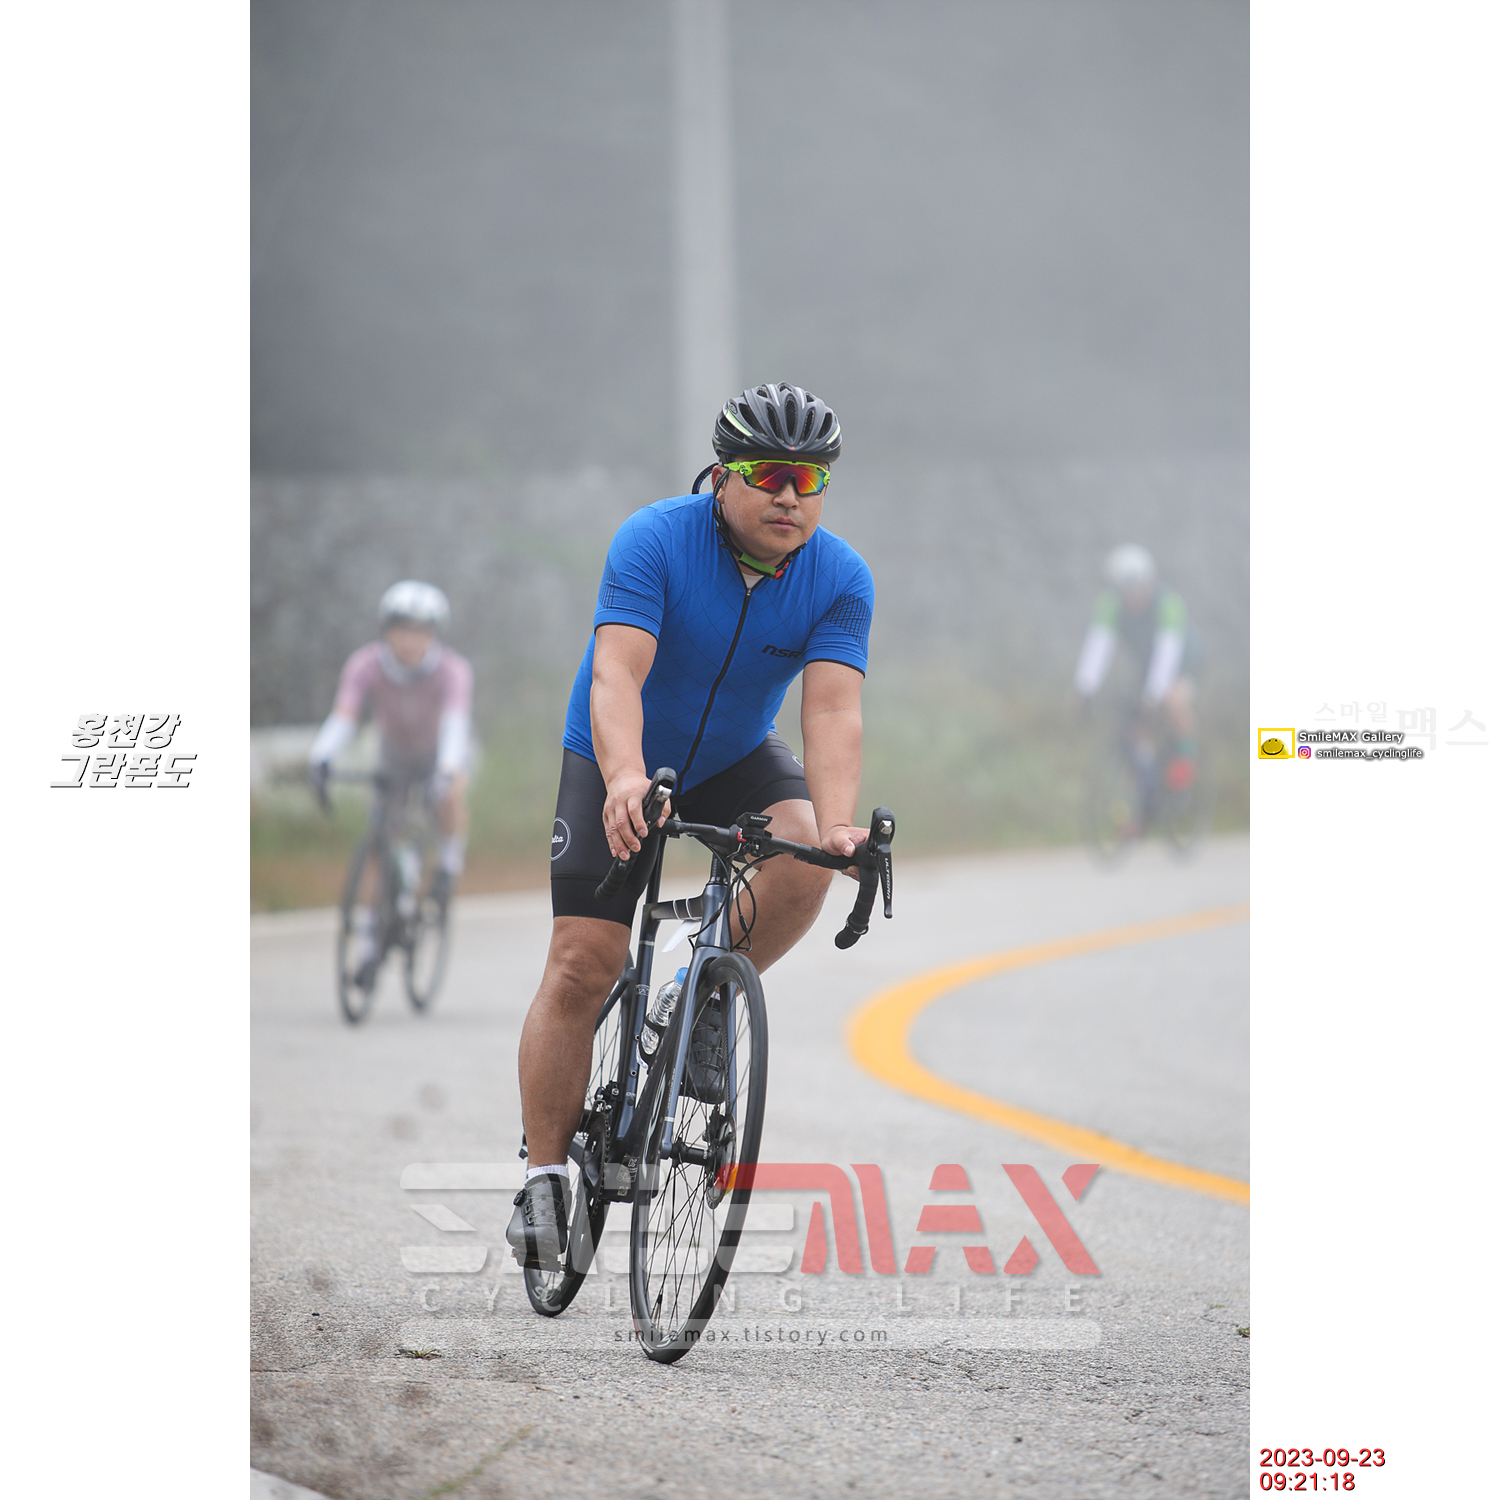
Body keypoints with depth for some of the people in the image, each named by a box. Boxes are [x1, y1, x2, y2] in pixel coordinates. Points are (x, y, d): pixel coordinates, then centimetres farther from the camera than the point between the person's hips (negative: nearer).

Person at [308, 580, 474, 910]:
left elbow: (455, 724, -46)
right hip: (394, 755, 2)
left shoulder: (453, 670, -32)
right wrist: (320, 757, -57)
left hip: (439, 754, -2)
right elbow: (343, 718, -38)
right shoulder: (365, 666, -28)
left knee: (453, 793, -33)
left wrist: (448, 769, -64)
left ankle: (449, 866, -15)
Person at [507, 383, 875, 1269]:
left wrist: (837, 823, -45)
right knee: (584, 965, -12)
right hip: (620, 767, -2)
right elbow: (616, 673, -37)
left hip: (736, 760, 2)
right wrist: (625, 781, -56)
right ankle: (545, 1174, 0)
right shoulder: (655, 541, -25)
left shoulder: (841, 579, -17)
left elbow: (833, 710, -28)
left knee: (803, 859, -28)